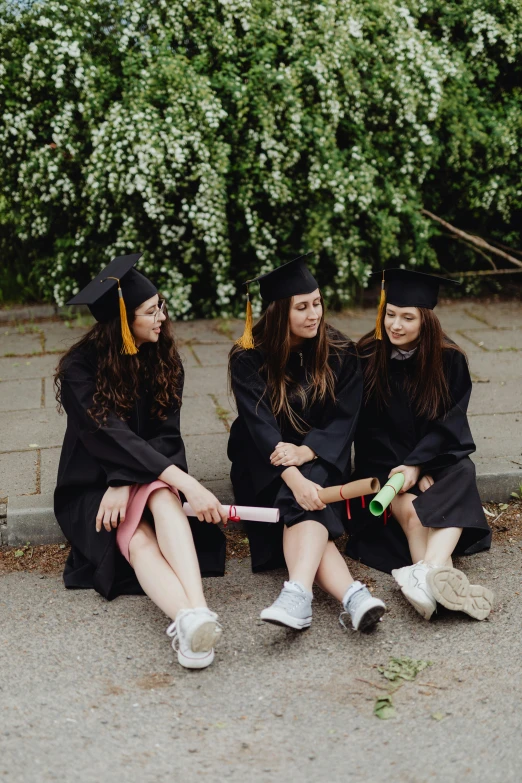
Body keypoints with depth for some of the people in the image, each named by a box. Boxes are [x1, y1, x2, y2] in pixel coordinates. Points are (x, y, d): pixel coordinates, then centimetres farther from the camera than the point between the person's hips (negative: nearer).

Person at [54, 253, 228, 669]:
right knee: (137, 540, -34)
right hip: (90, 488, -2)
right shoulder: (80, 369, -15)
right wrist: (188, 484, -38)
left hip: (143, 479, 3)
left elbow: (165, 435, -5)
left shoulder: (164, 360, 0)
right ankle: (190, 623, -62)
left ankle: (196, 614, -58)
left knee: (163, 498, -35)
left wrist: (126, 484, -23)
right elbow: (112, 439, -27)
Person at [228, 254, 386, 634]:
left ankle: (298, 595, -56)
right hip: (263, 467, -1)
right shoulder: (248, 358, -10)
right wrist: (292, 478, -37)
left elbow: (345, 418, -7)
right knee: (299, 509, -32)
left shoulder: (339, 353, -3)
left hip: (319, 461, 1)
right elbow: (260, 425, -21)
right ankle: (353, 596, -52)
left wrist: (306, 451, -26)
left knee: (304, 511, -32)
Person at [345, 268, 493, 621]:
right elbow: (368, 427, -3)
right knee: (410, 511, -30)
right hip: (385, 462, 0)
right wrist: (405, 470, -14)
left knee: (463, 473, -33)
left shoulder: (449, 360, -5)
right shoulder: (367, 357, -7)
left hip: (436, 457, 0)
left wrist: (416, 464, -20)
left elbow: (448, 424, -6)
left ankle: (425, 576, -52)